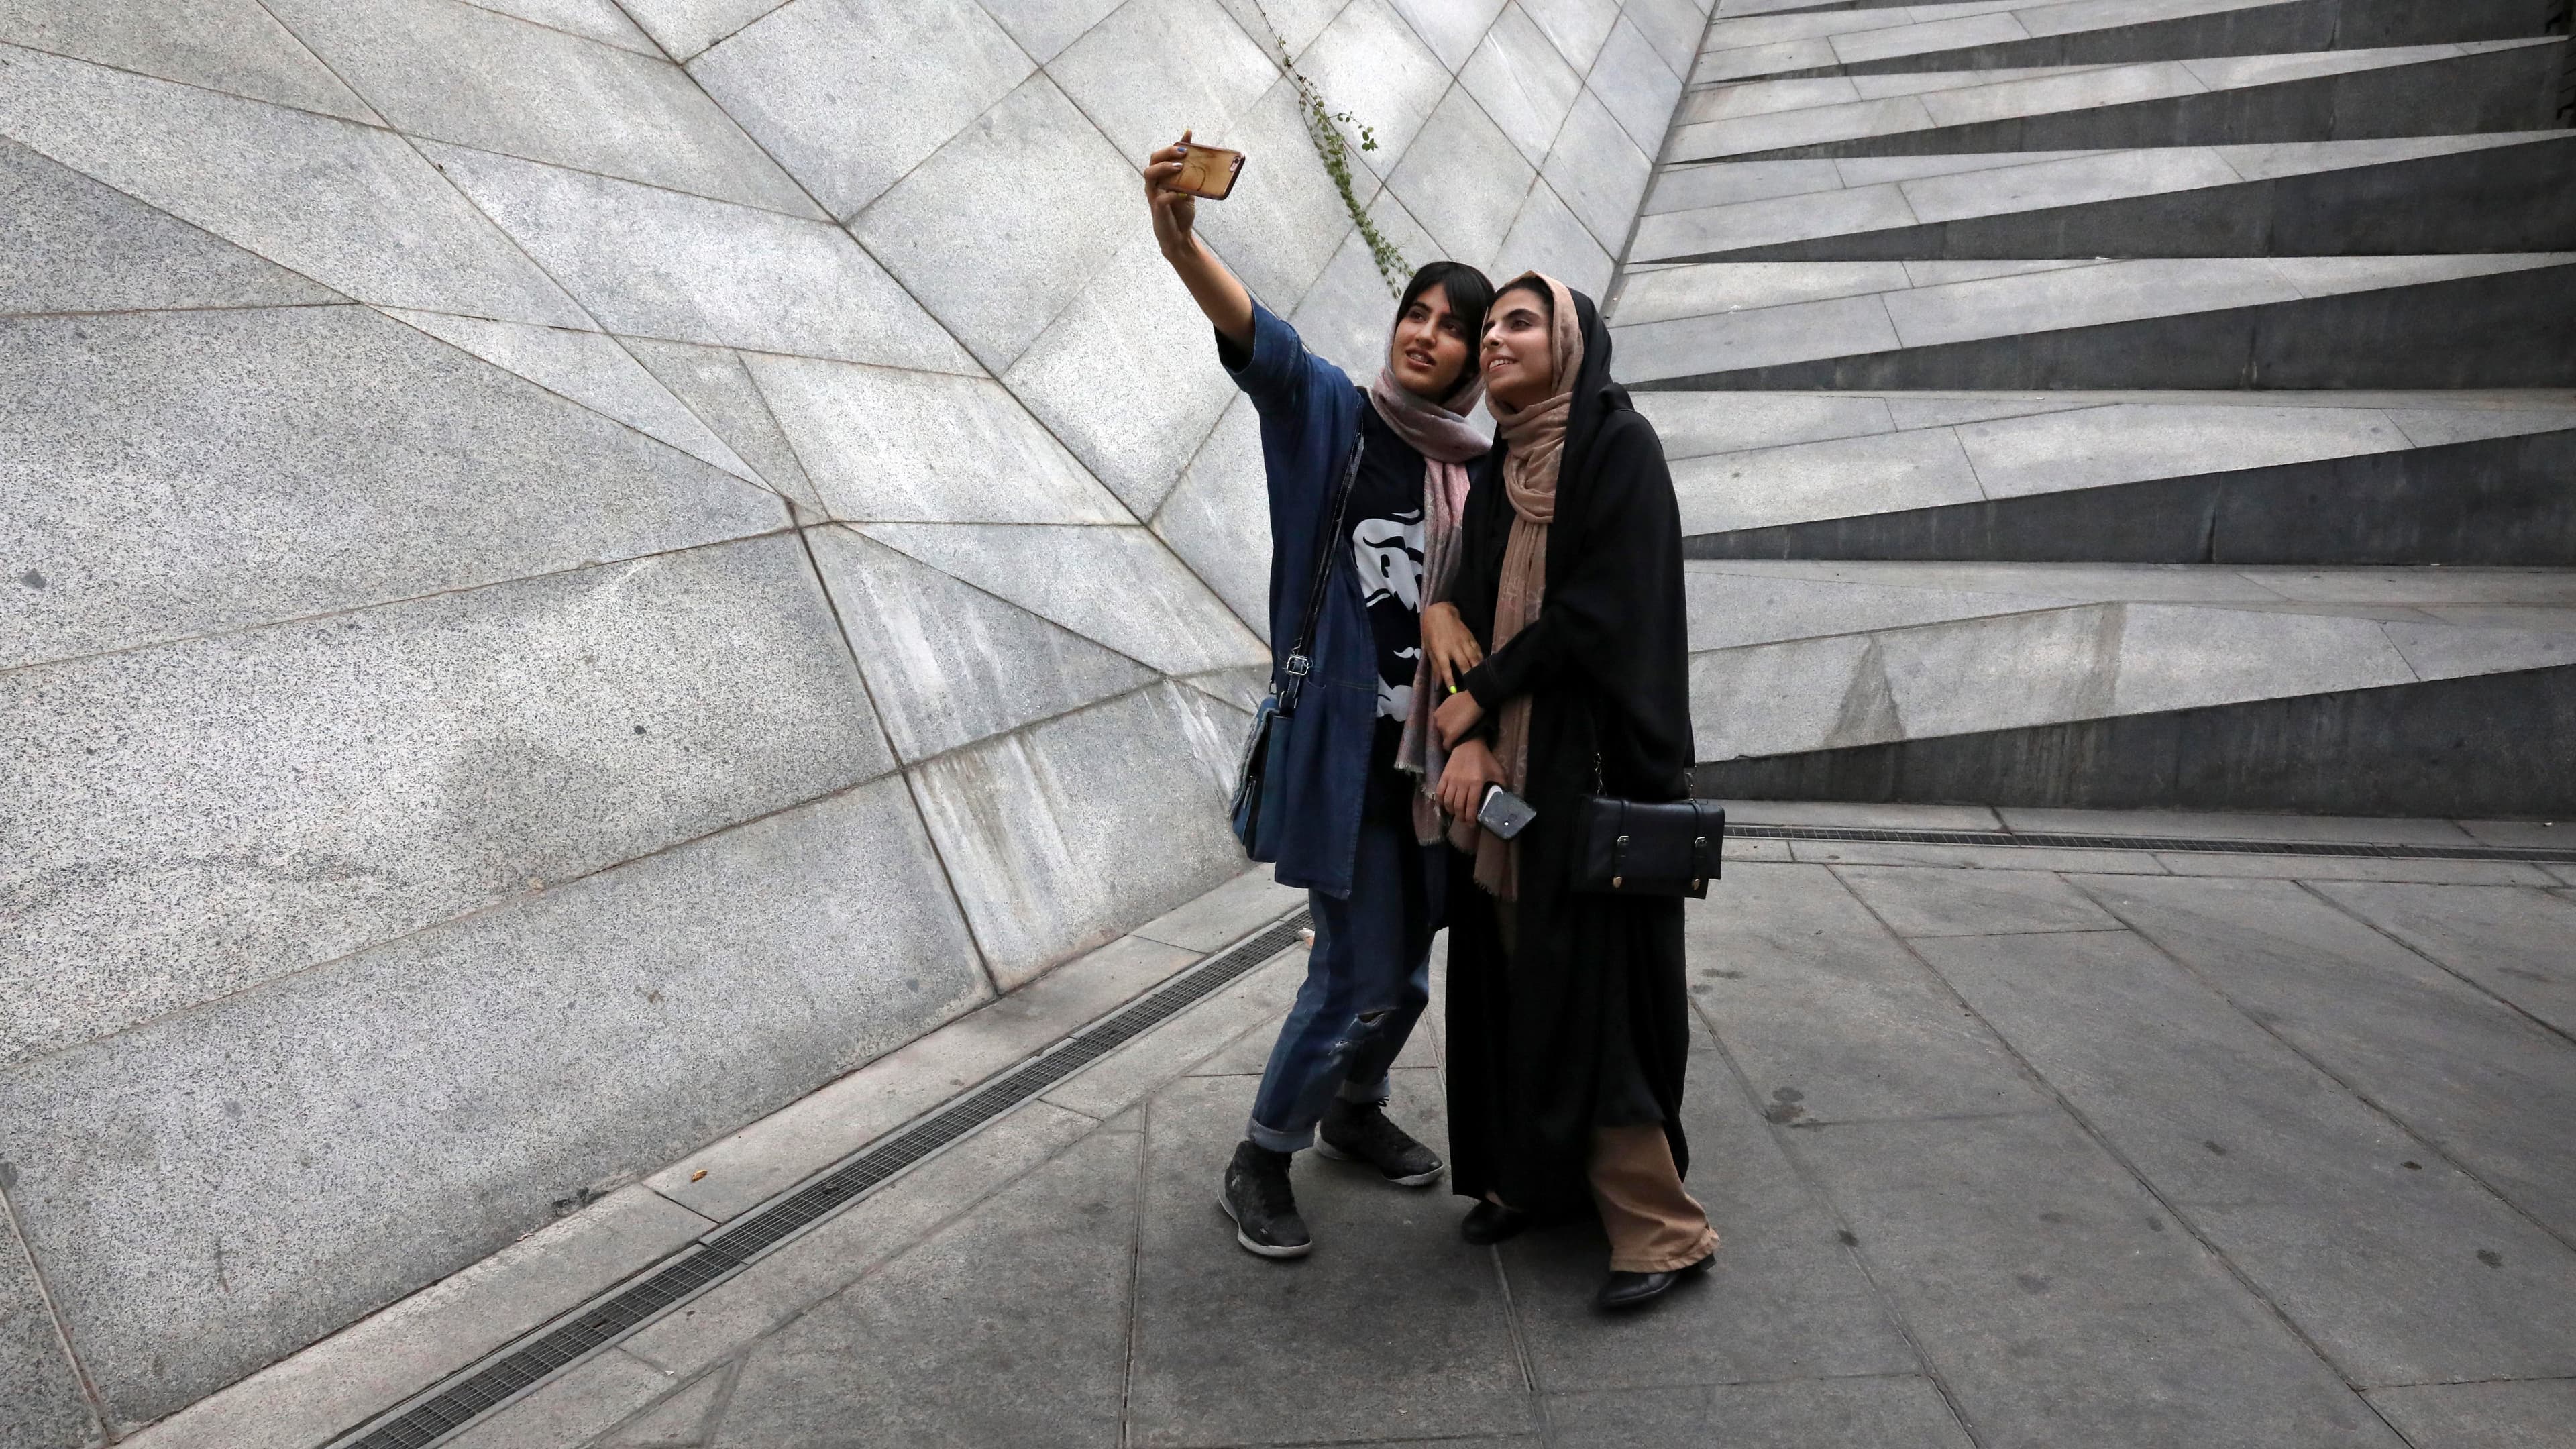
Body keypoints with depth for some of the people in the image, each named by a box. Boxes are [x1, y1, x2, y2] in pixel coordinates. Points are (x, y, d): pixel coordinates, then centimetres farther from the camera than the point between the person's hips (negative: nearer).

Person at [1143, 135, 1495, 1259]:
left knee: (1407, 965, 17)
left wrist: (1444, 606, -6)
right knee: (1361, 977, -3)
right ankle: (1260, 1165, 18)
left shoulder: (1480, 473, 9)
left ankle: (1354, 1111, 44)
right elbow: (1262, 344, -26)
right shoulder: (1334, 416, -6)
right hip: (1345, 742, -5)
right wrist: (1182, 244, -42)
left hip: (1435, 749, 6)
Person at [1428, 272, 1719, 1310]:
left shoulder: (1620, 444, -8)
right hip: (1510, 760, 7)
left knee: (1596, 981, -5)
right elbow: (1474, 607, 6)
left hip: (1597, 757, -7)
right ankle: (1536, 1174, 25)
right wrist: (1471, 740, -9)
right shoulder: (1501, 468, 13)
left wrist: (1477, 698, -8)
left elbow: (1601, 605, -16)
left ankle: (1659, 1223, 6)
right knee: (1516, 975, 10)